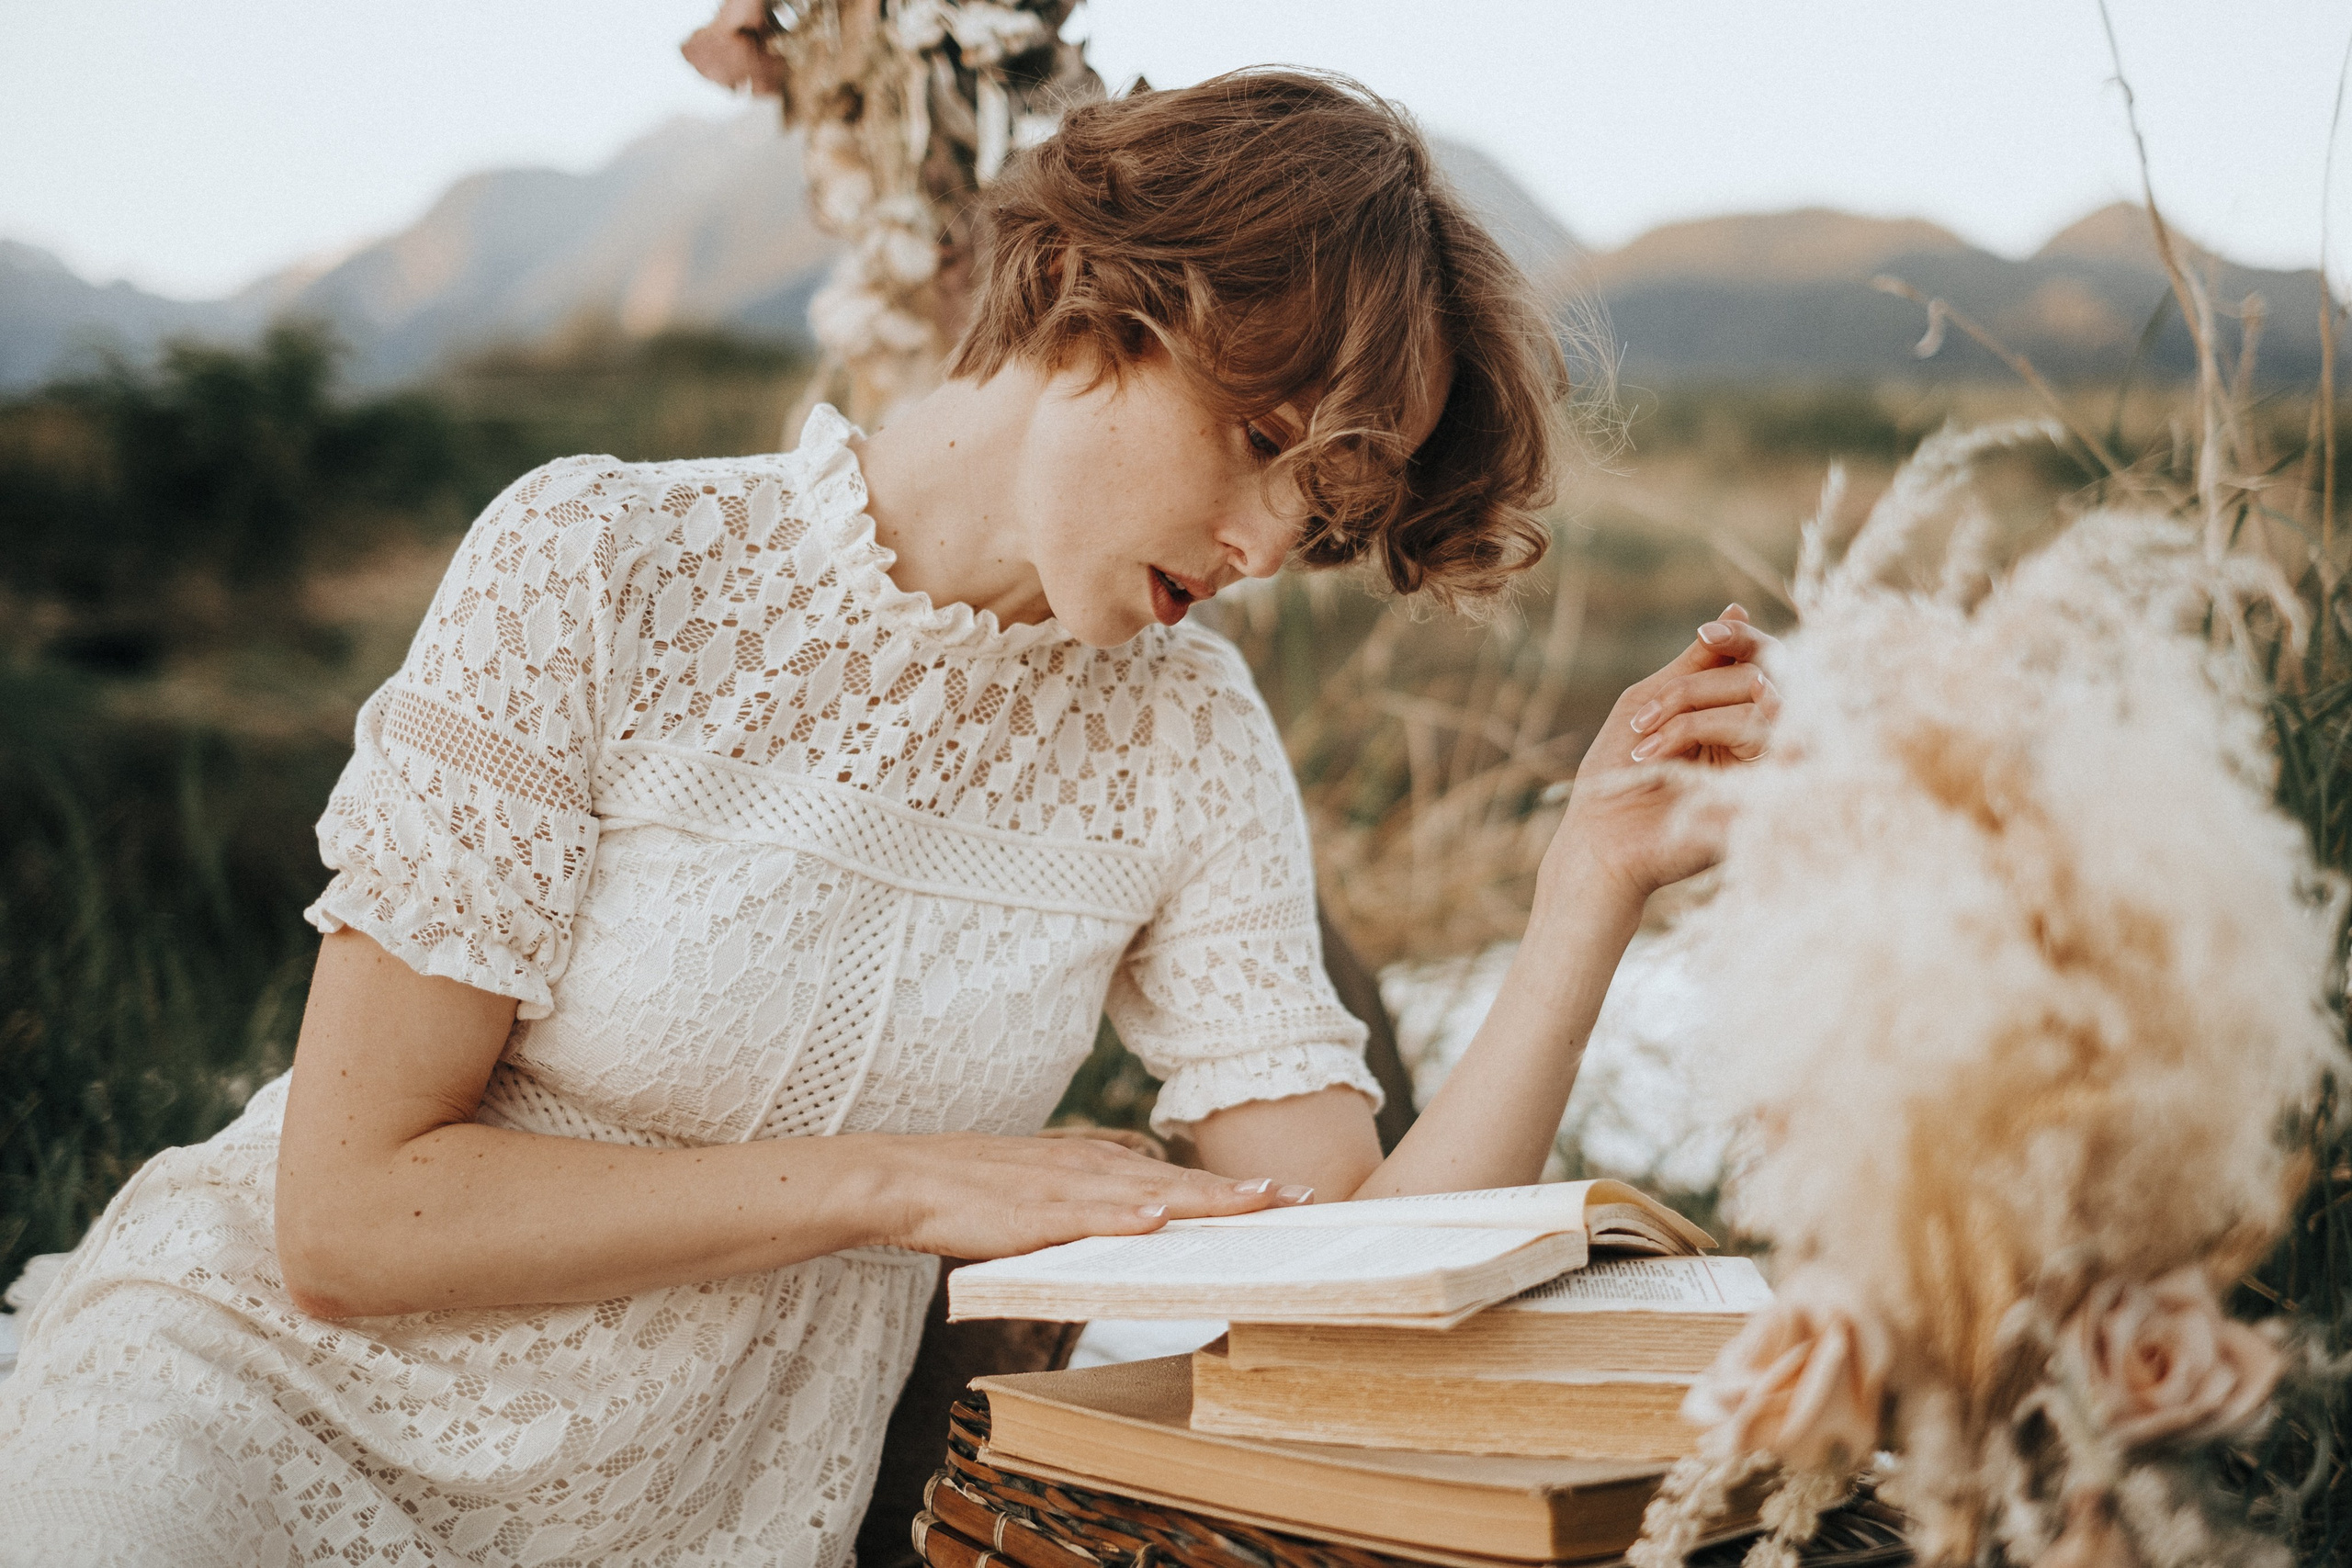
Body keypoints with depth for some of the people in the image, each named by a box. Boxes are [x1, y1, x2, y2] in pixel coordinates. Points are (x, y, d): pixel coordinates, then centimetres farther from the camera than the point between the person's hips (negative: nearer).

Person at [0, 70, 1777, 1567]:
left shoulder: (1186, 743, -1)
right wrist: (898, 1182, -17)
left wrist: (1598, 886, -17)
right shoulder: (606, 566, -13)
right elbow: (347, 1221, -14)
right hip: (257, 1407, -4)